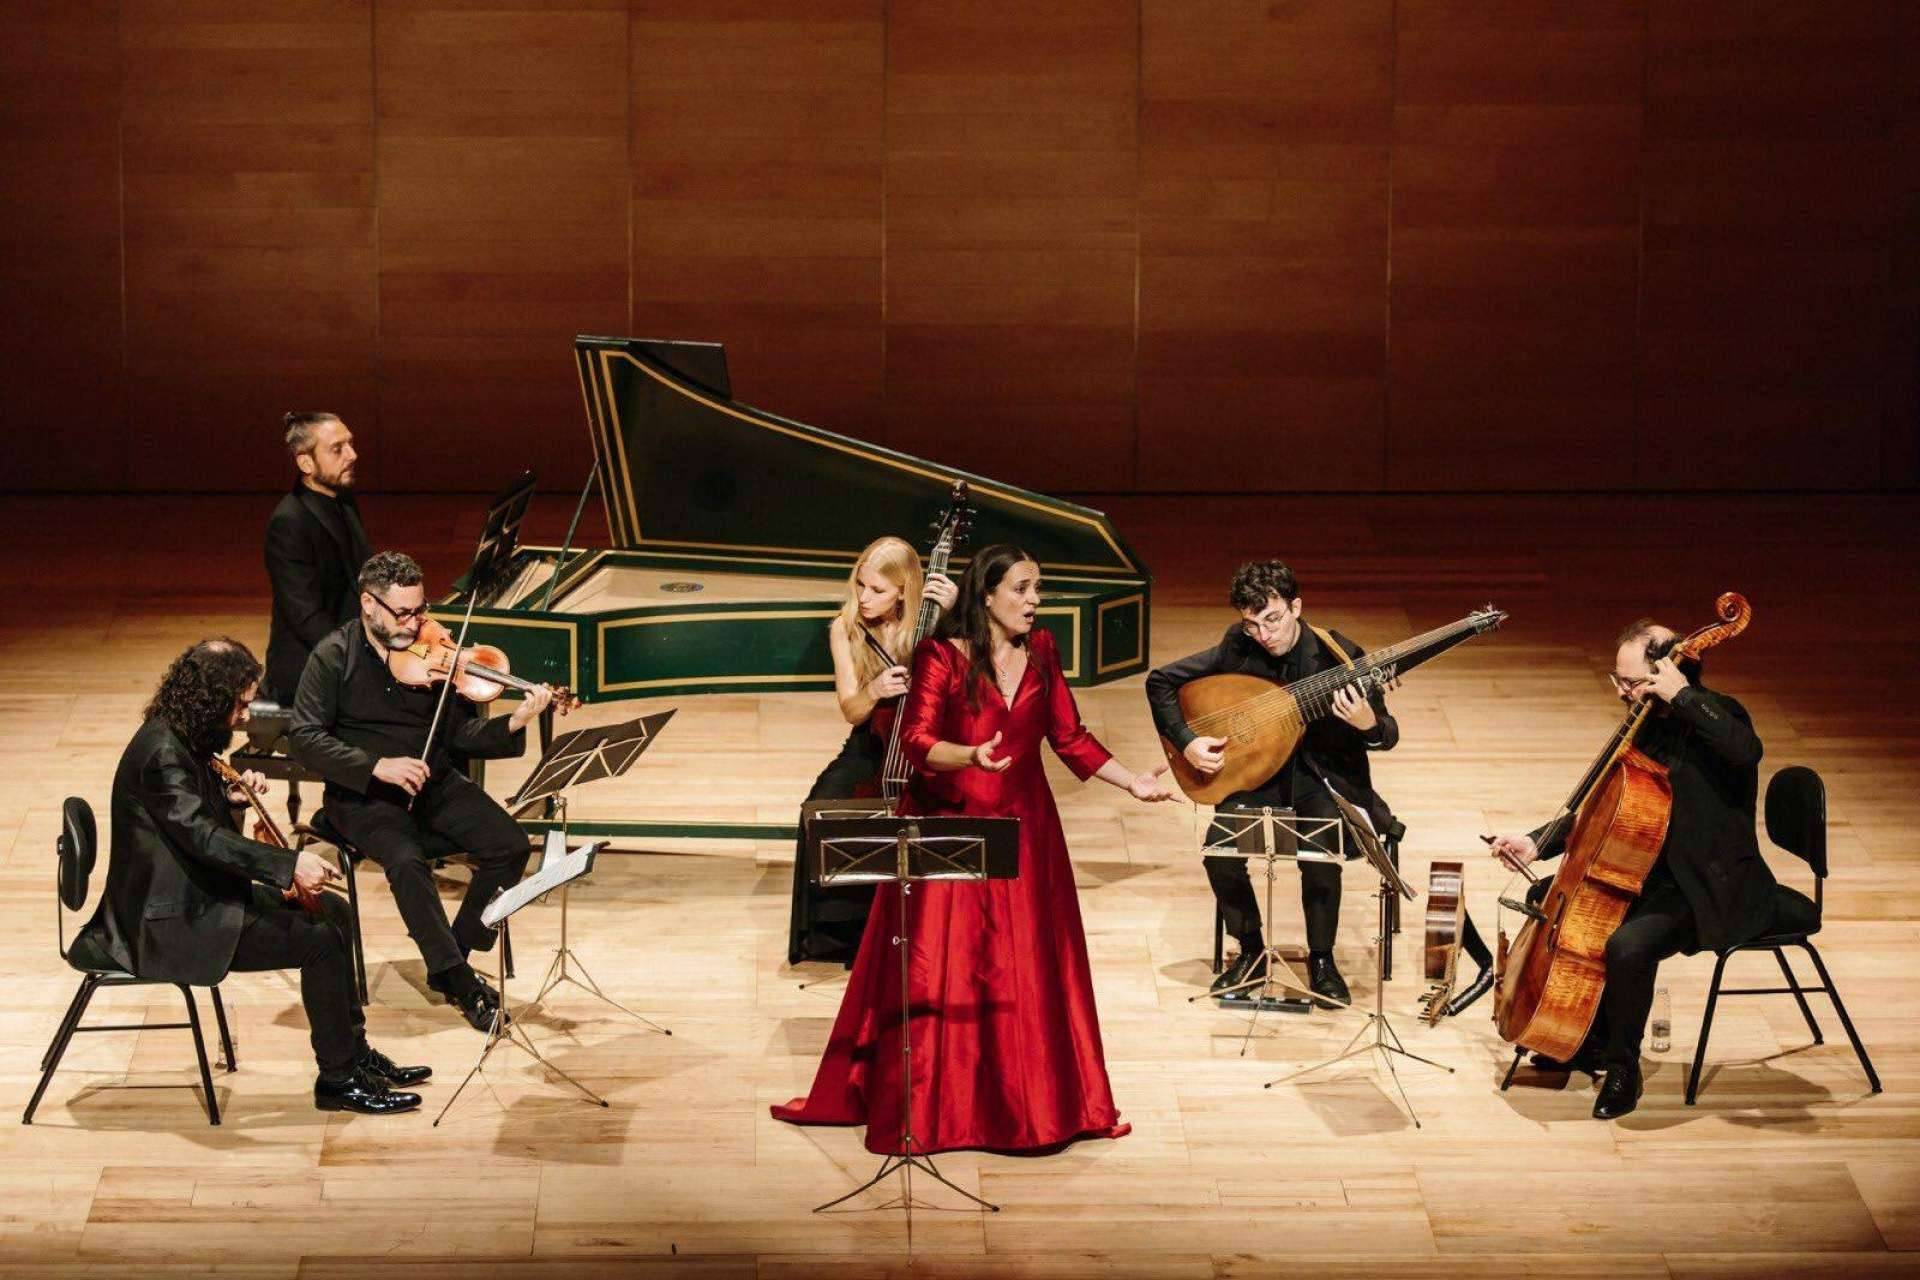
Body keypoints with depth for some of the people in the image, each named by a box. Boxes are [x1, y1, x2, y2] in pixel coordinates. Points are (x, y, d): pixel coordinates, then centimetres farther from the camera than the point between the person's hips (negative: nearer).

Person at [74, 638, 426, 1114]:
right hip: (172, 923, -11)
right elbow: (202, 837, -34)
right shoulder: (162, 752, -24)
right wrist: (289, 863, -39)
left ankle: (355, 1051, 18)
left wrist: (230, 796, 3)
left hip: (195, 897, 11)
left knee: (331, 910, 12)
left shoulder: (180, 737, 8)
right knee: (320, 942, -16)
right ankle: (338, 1078, -4)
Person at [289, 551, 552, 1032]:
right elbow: (303, 739, -13)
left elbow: (460, 734, 2)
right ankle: (461, 983, -20)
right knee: (407, 861, -32)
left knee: (510, 844, -16)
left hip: (433, 781, 4)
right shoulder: (334, 657, -8)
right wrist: (377, 766, -24)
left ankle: (450, 962, -2)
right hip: (363, 793, -4)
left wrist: (513, 724, -18)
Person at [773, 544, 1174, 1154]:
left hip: (1023, 832, 4)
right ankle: (915, 1105, 8)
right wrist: (971, 756, -38)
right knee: (933, 975, -1)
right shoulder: (941, 657, -10)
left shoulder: (1041, 653, 5)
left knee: (1029, 975, 5)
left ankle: (1033, 1103, 14)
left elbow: (1070, 738, 10)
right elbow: (917, 742, -20)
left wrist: (1132, 781, 2)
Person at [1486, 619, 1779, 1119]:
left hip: (1712, 887, -10)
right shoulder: (1648, 725, 7)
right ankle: (1590, 1042, 21)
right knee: (1547, 897, 12)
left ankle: (1623, 1066, -7)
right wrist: (1539, 843, 4)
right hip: (1653, 870, 10)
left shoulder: (1714, 717, -17)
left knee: (1629, 945, -33)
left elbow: (1746, 751, -43)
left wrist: (1681, 694, -36)